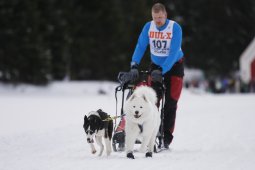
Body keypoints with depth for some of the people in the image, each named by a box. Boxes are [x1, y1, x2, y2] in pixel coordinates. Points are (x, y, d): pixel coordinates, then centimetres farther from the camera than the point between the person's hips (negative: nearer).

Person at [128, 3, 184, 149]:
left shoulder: (175, 28, -21)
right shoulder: (148, 27, -10)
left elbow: (173, 53, -28)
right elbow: (140, 47, -14)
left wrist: (161, 71, -37)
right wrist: (134, 65, -29)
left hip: (174, 66, -3)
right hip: (156, 65, 3)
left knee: (170, 102, -9)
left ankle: (166, 139, -8)